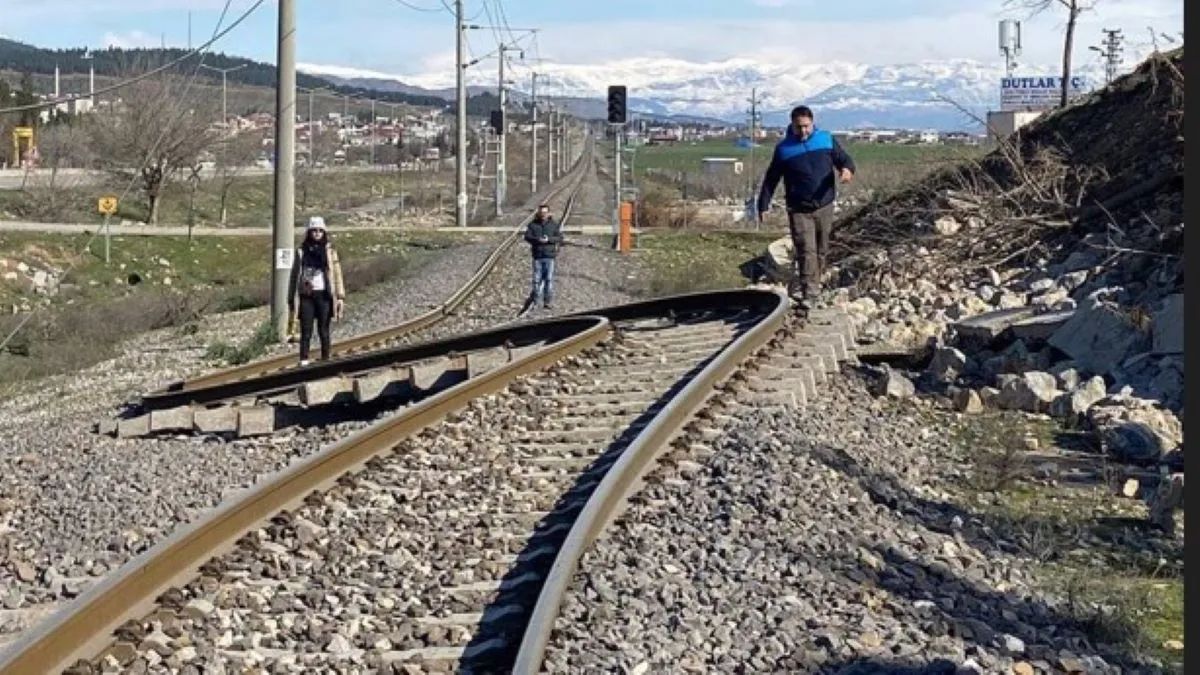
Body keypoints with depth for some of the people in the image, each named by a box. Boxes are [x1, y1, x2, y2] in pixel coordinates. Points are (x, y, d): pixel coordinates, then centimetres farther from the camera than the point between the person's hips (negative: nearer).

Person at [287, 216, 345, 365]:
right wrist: (291, 300, 10)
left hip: (324, 295, 0)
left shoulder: (329, 250, 4)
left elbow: (336, 273, 0)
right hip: (307, 296, 0)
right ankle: (304, 361, -4)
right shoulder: (301, 251, 6)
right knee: (306, 331, -4)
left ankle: (325, 360, 11)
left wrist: (340, 297, -8)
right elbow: (294, 275, 11)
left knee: (323, 331, 5)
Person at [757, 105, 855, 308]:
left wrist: (847, 169, -22)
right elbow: (771, 179, 6)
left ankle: (812, 287, 30)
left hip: (824, 207, 3)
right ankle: (808, 294, -17)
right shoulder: (783, 148, -1)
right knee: (806, 251, -14)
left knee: (821, 251, 13)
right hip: (799, 210, -3)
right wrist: (763, 206, 3)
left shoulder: (826, 139, 2)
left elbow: (844, 159, 4)